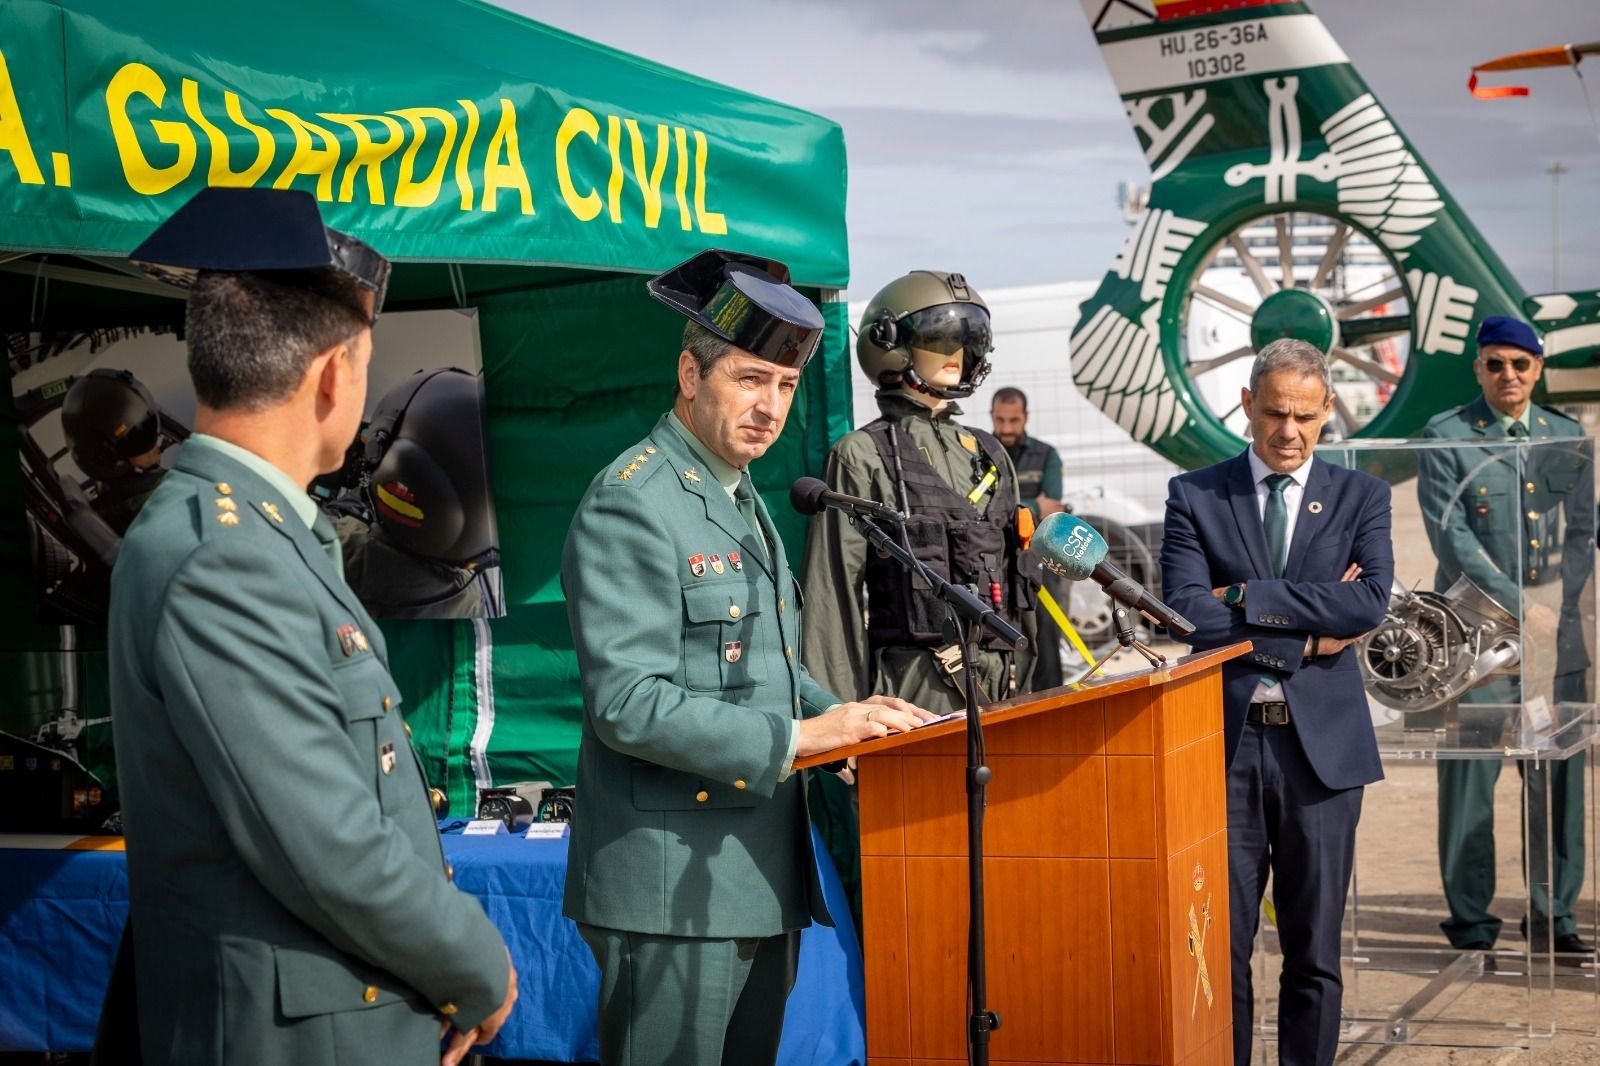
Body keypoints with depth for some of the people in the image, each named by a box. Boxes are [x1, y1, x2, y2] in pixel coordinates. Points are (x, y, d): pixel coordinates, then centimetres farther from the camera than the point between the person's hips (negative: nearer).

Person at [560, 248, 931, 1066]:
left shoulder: (742, 500, 17)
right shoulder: (630, 505, -14)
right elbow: (628, 704, -22)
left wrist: (846, 717, 5)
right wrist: (797, 737, -24)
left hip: (765, 877, 9)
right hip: (674, 890, -9)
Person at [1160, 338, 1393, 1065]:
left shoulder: (1360, 497, 7)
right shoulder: (1195, 497, 4)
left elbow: (1371, 601, -10)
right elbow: (1186, 613, -9)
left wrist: (1247, 596, -13)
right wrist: (1309, 634, -11)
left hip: (1322, 742, 1)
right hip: (1225, 740, 0)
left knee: (1314, 949, 8)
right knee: (1221, 944, 4)